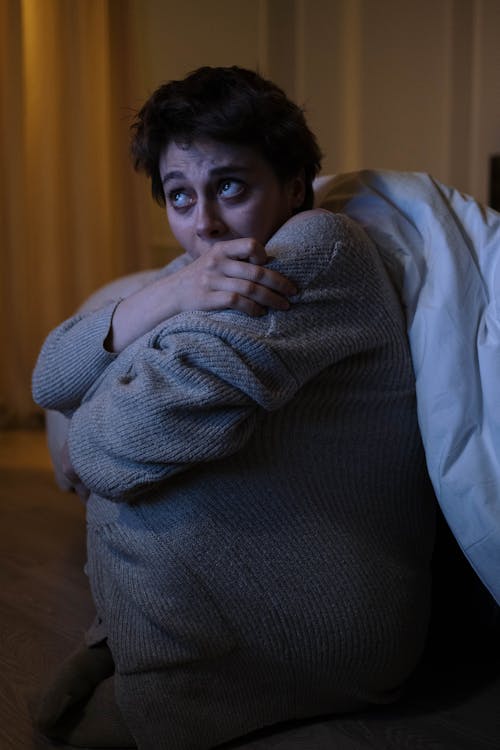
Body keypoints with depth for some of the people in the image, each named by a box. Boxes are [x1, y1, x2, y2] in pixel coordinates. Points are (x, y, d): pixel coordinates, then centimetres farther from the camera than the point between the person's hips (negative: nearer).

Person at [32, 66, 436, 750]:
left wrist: (87, 450, -6)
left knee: (131, 466, -19)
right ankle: (126, 638, 8)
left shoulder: (323, 246, -20)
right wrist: (167, 297, -24)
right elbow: (50, 381, -8)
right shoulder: (192, 274, 6)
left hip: (343, 633, -8)